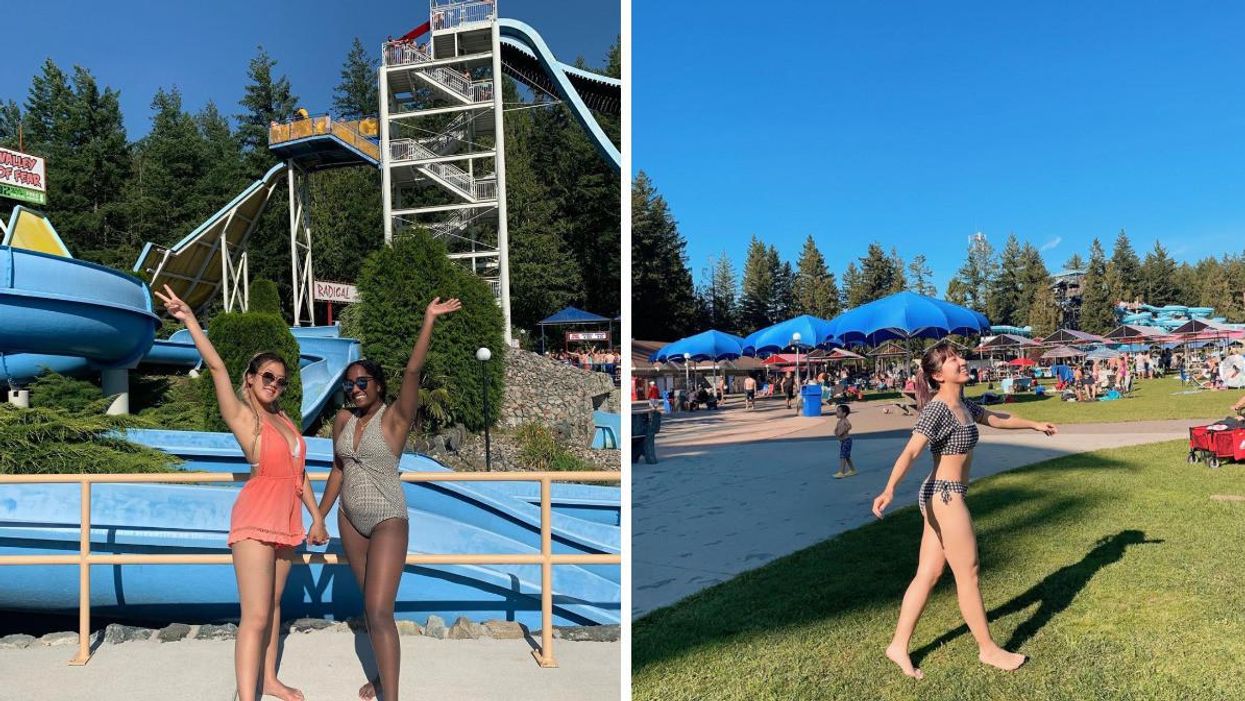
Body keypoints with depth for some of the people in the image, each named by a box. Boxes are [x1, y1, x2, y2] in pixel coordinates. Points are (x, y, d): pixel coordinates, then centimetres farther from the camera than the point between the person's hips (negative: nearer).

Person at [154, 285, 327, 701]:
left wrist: (317, 518, 18)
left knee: (273, 605, 16)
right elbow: (217, 367, -19)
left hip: (288, 520, 7)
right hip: (256, 518, -7)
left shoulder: (284, 419, 13)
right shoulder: (243, 417, -6)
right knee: (255, 616, -10)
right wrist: (190, 321, -26)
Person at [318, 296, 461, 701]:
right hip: (350, 520, 6)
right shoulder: (343, 420, 2)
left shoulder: (395, 417, -15)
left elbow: (413, 371, -30)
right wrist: (319, 517, 18)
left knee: (380, 611, -12)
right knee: (369, 604, 18)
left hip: (388, 521, -6)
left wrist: (429, 319, -37)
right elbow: (338, 470, 13)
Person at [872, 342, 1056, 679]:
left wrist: (1034, 425, 43)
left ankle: (899, 645, 17)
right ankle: (988, 649, 23)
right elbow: (910, 452, -30)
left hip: (942, 496, 9)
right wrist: (889, 489, -44)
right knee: (967, 574, 6)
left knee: (928, 574, 11)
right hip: (945, 496, -9)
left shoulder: (963, 406, 10)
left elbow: (997, 419, 30)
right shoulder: (937, 410, -18)